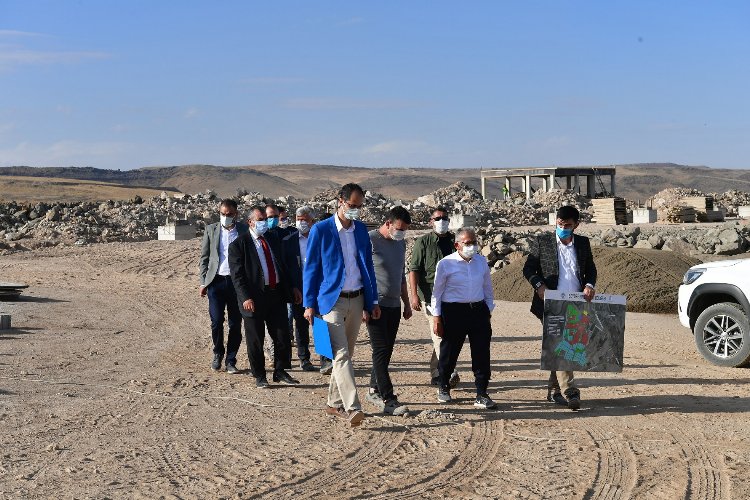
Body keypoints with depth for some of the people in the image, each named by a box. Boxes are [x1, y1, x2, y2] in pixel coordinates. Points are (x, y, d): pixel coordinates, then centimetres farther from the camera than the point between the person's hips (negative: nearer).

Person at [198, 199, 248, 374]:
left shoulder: (244, 230, 4)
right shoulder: (211, 230, 7)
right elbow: (204, 257, 10)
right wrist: (203, 282, 3)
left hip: (237, 282, 0)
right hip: (216, 281, 0)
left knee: (235, 324, 3)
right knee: (216, 322, -3)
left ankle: (231, 360, 14)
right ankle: (218, 354, 19)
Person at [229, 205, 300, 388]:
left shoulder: (272, 239, 14)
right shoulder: (239, 244, -5)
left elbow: (282, 266, 19)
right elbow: (237, 275, -10)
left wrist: (289, 290, 14)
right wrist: (245, 298, -20)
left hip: (276, 294, 5)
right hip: (254, 298, -5)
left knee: (283, 337, 5)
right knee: (255, 341, 4)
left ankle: (280, 372, 21)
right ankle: (259, 376, 18)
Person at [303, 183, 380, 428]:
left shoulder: (361, 229, 9)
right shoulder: (321, 230, -6)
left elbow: (368, 266, 14)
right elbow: (311, 268, -4)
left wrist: (372, 301, 11)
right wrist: (309, 304, -7)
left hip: (356, 300, 5)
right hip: (332, 301, -5)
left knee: (346, 354, 12)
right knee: (341, 355, -13)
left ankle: (335, 403, 23)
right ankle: (352, 408, -20)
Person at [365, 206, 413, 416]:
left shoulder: (401, 243, 14)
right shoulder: (370, 241, -11)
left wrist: (406, 303, 22)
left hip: (394, 305, 7)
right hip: (376, 305, -7)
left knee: (386, 351, 10)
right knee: (381, 351, -8)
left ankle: (374, 391, 21)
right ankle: (388, 399, -10)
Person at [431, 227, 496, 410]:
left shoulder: (482, 262, 9)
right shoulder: (446, 264, -4)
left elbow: (487, 289, 18)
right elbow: (437, 292, 0)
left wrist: (488, 311, 14)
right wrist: (436, 318, -3)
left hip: (478, 310, 3)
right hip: (454, 311, -3)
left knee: (482, 354, -1)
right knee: (449, 353, 7)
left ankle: (481, 394, 6)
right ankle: (444, 388, 30)